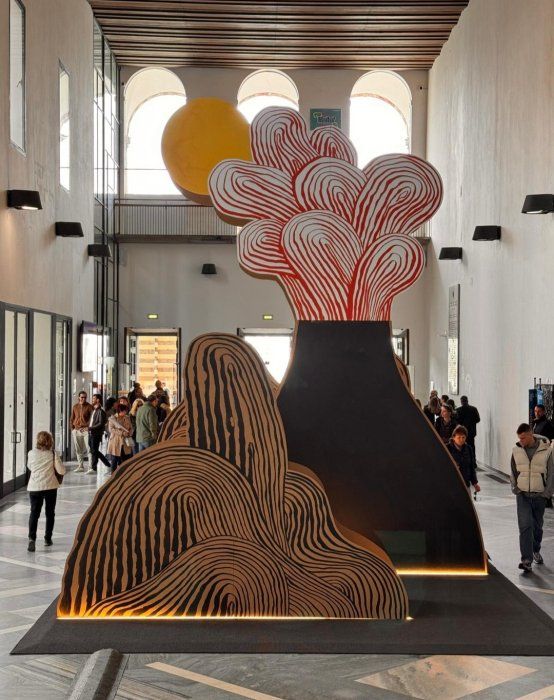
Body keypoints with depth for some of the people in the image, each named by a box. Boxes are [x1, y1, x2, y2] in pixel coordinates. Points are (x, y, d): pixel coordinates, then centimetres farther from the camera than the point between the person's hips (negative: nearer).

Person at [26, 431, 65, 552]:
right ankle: (48, 538, 20)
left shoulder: (31, 453, -3)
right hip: (50, 487, 0)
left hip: (34, 487, 1)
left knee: (34, 513, 3)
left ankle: (32, 538, -15)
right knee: (50, 513, 15)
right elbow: (61, 471, -7)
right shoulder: (53, 454, -7)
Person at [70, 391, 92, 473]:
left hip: (85, 430, -4)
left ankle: (90, 466, -11)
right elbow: (72, 418, 18)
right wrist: (72, 428, 8)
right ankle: (80, 466, 16)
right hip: (76, 430, 5)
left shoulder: (89, 407, 0)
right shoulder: (75, 407, 13)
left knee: (89, 448, -10)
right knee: (78, 450, 9)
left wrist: (87, 427, -14)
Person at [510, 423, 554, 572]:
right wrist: (515, 488, 1)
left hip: (540, 495, 0)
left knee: (537, 526, 14)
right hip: (522, 495, 0)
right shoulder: (516, 450, -2)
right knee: (525, 526, -11)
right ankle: (526, 560, -13)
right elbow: (512, 472, 11)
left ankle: (536, 551, 38)